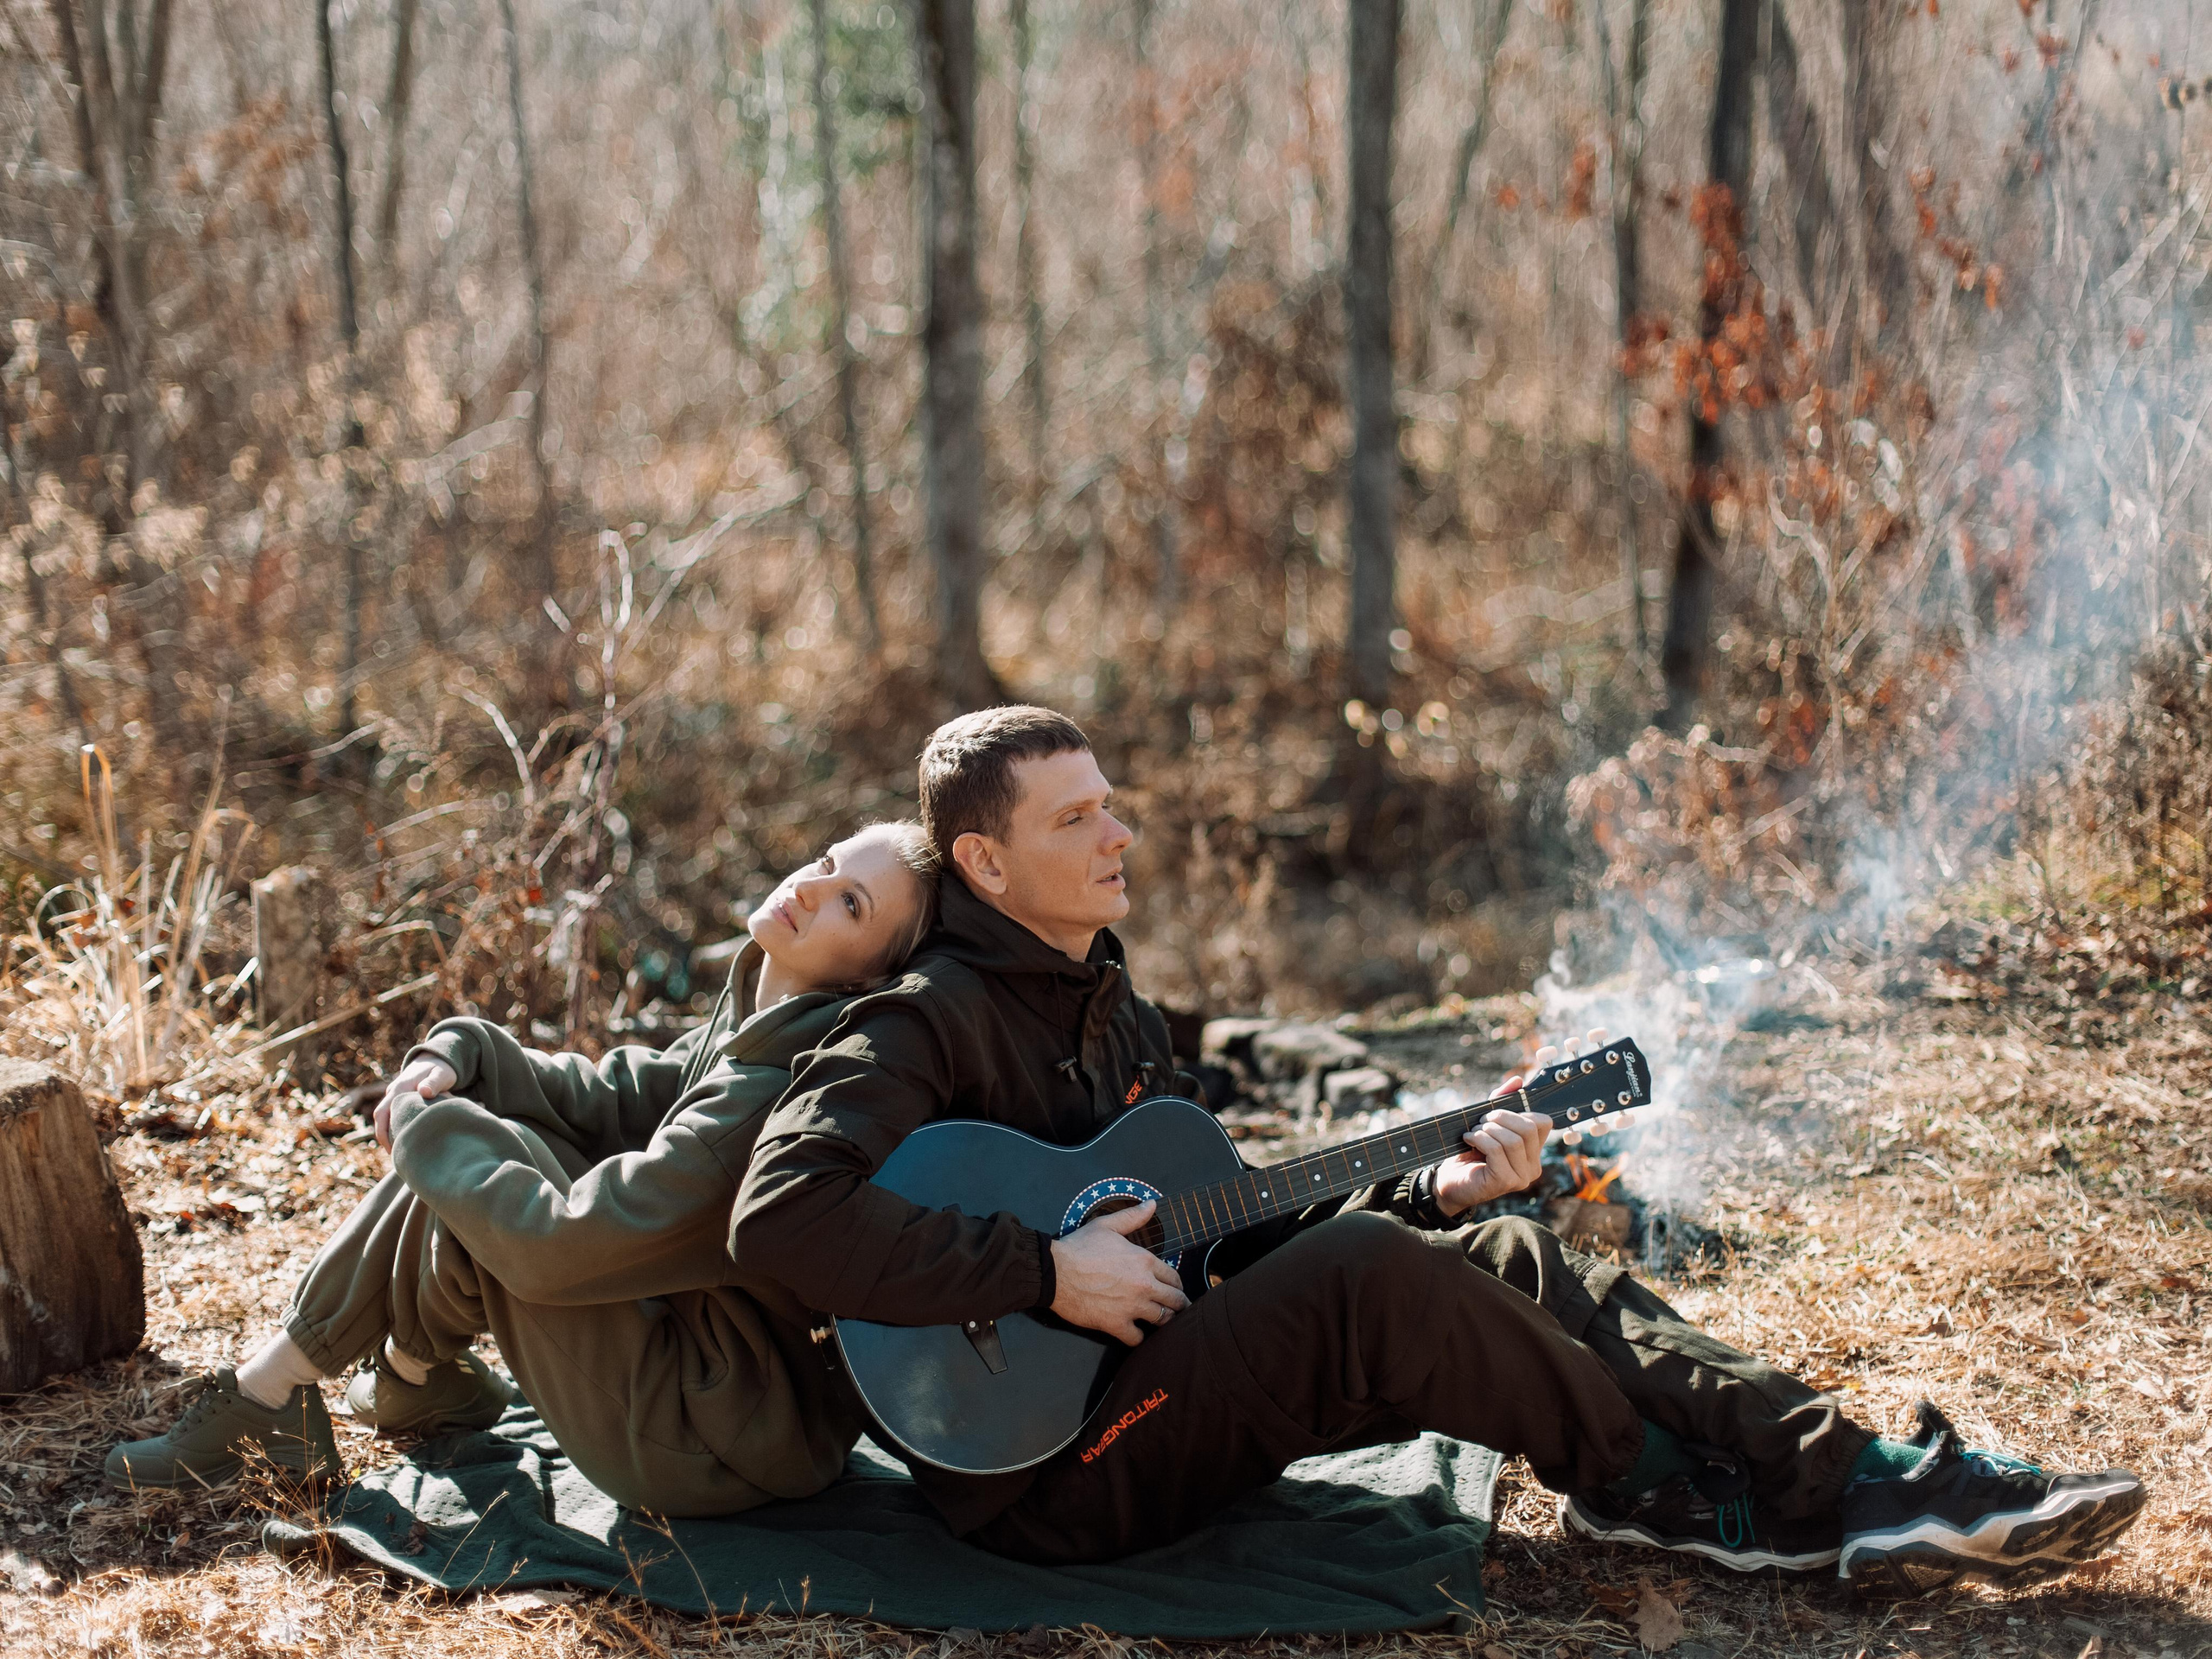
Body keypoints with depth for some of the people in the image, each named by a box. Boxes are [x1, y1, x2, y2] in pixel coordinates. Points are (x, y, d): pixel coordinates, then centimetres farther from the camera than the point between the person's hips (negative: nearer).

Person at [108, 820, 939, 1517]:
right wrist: (455, 1056, -6)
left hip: (707, 1447, -10)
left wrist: (431, 1126, -13)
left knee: (466, 1151, -9)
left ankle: (413, 1376, 17)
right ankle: (277, 1381, 14)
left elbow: (559, 1247, -28)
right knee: (462, 1131, 7)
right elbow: (605, 1098, 11)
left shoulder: (789, 1090, -28)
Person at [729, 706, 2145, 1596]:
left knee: (1510, 1267, -4)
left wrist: (1428, 1196, 3)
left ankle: (1867, 1485, -11)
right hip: (1039, 1462, -9)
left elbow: (1225, 1239, 17)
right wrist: (1044, 1273, -28)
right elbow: (784, 1212, -30)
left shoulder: (1114, 1017, 17)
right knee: (1365, 1274, -27)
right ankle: (1659, 1488, -8)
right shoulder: (926, 1027, -13)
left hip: (1160, 1391, 9)